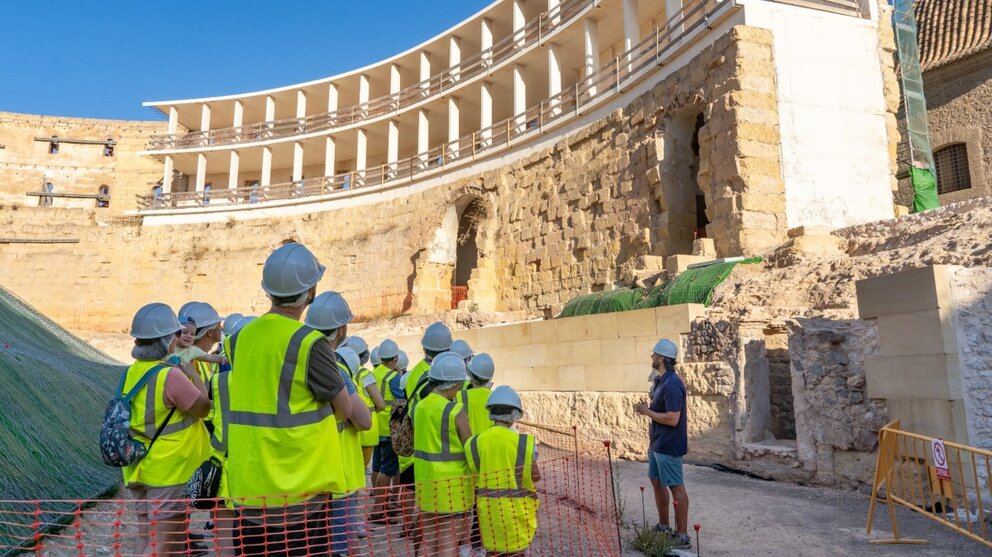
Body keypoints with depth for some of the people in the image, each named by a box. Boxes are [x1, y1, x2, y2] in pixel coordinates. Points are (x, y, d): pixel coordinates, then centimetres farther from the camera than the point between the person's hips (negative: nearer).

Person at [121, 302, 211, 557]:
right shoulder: (171, 375, -23)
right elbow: (203, 408, -14)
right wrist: (191, 370, -4)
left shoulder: (133, 372, 2)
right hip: (169, 470, -8)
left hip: (139, 469, 8)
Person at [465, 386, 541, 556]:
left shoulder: (475, 443, -7)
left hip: (488, 506, 3)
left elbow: (476, 475, -1)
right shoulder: (525, 442, -15)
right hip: (516, 506, -3)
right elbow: (535, 476, -7)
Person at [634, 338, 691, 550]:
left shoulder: (672, 385, -23)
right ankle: (663, 526, 32)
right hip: (657, 443, 10)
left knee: (676, 488, -1)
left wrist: (646, 412, -18)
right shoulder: (659, 380, 8)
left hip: (669, 446, -10)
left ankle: (682, 536, 10)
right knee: (657, 482, 18)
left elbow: (672, 419, -27)